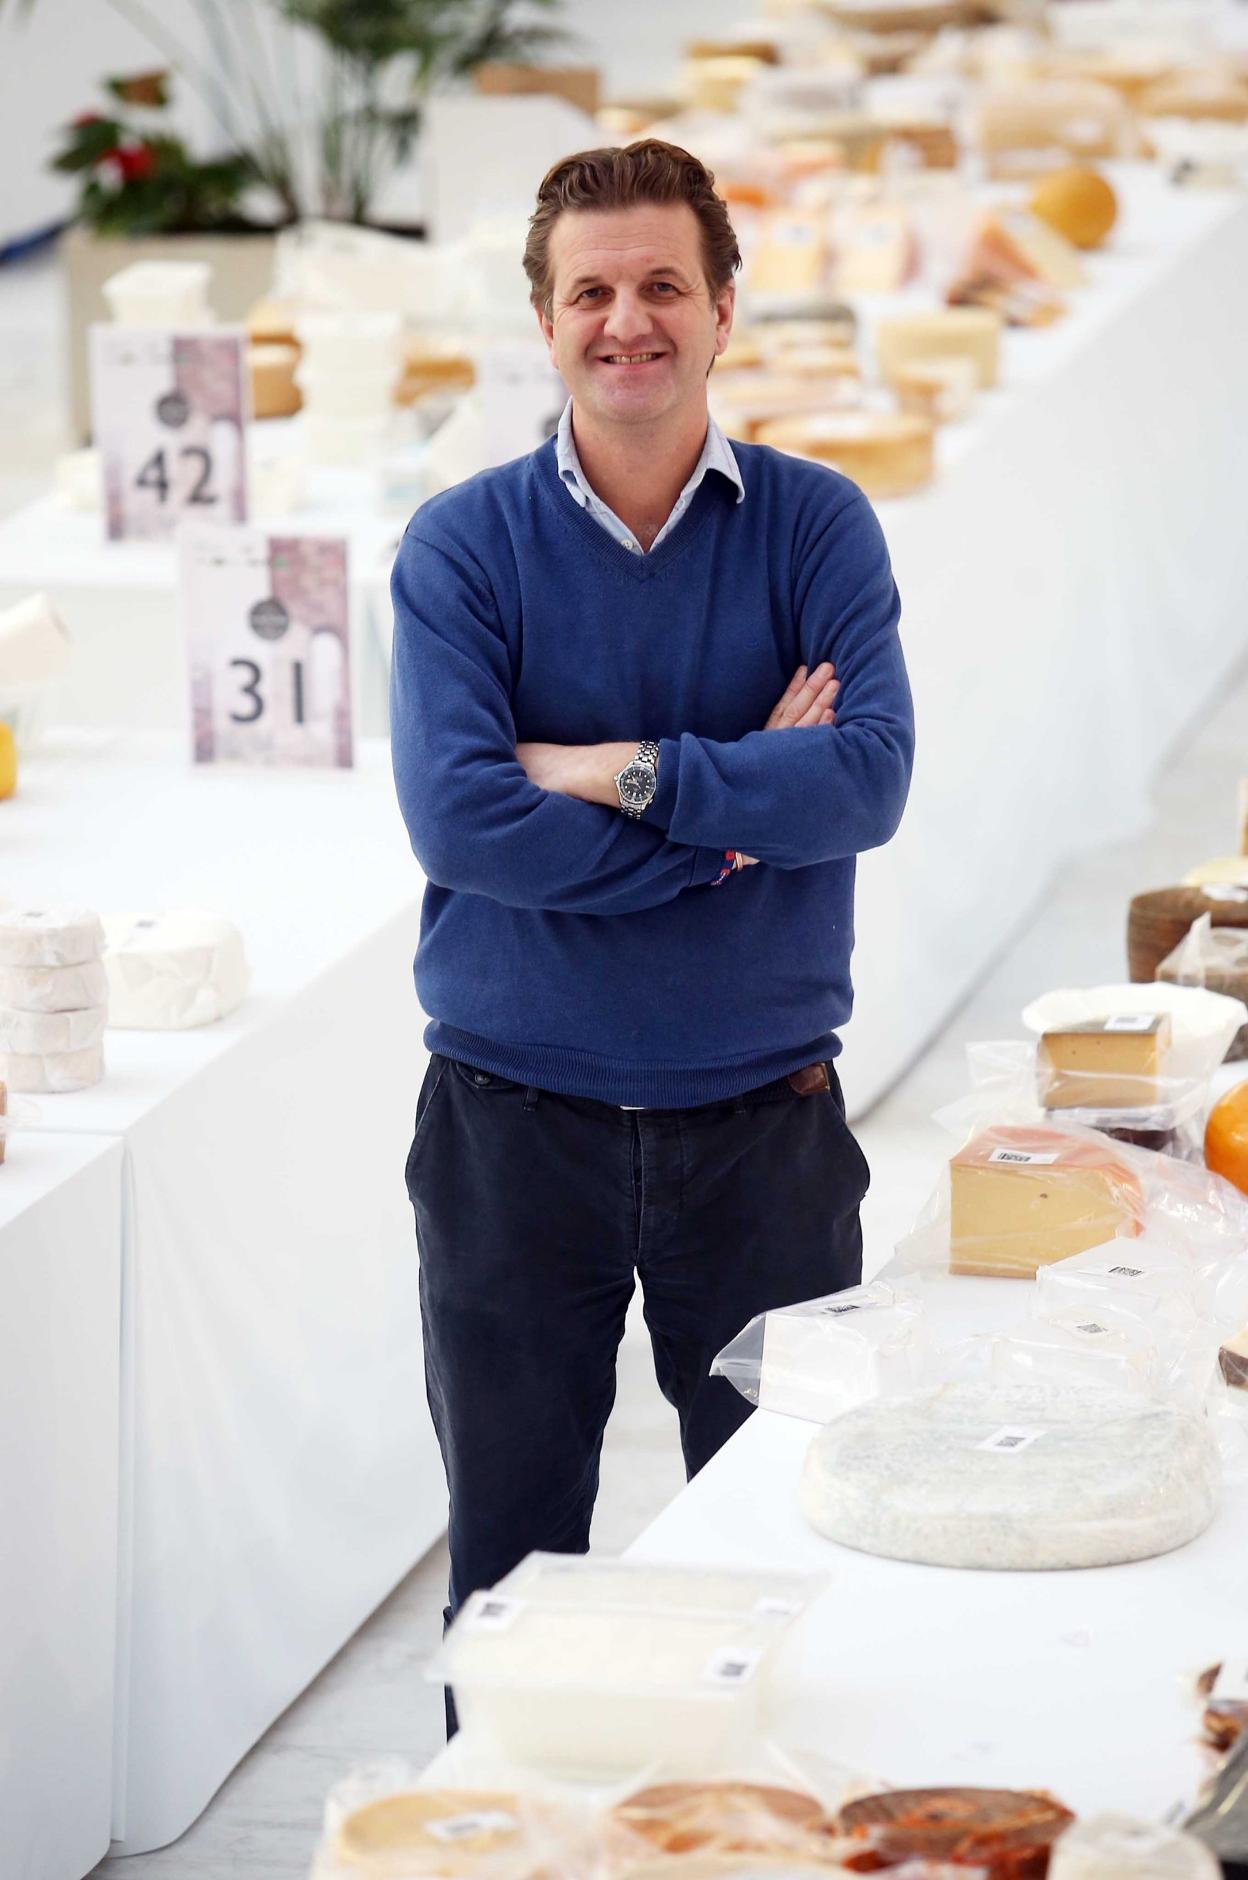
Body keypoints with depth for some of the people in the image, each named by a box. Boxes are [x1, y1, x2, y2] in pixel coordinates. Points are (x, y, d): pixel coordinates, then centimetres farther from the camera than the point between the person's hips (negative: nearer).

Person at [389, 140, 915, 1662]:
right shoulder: (462, 545, -4)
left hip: (762, 1122, 1)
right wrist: (742, 802, -15)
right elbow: (457, 815, -17)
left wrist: (621, 772, -18)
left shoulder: (816, 528, 0)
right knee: (512, 1555, 11)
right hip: (514, 1122, -1)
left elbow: (869, 776, -15)